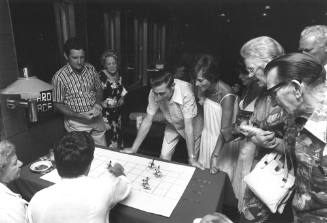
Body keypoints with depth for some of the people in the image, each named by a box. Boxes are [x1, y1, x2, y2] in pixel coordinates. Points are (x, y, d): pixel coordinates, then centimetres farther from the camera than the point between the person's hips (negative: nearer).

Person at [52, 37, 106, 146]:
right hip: (77, 123, -4)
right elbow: (57, 104, -9)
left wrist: (97, 104, -10)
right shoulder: (59, 77, -16)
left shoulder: (91, 69, -3)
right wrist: (79, 115, -20)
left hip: (96, 119, 4)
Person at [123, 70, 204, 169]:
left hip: (191, 125, -3)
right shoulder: (154, 93, -26)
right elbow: (147, 121, -18)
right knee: (164, 158, 2)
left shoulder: (186, 93, -39)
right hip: (172, 125, 3)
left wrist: (192, 158, -31)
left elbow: (188, 127, -35)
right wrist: (134, 149, -15)